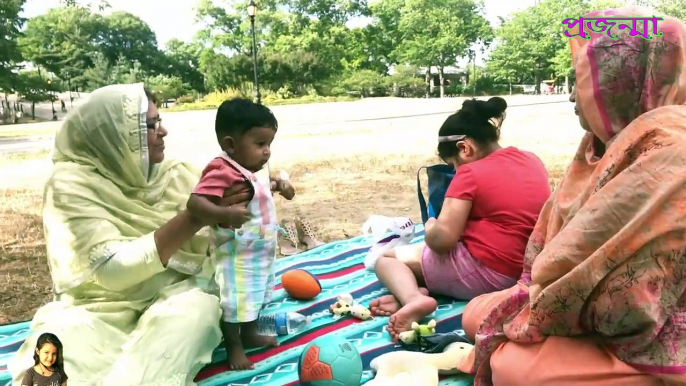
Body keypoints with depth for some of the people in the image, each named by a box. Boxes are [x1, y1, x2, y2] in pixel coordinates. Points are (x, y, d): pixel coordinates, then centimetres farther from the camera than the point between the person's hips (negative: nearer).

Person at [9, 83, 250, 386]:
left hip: (172, 295, 4)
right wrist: (196, 215, -30)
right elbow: (114, 269, -25)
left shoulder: (175, 174, 1)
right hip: (101, 307, -3)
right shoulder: (71, 185, -12)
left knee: (198, 308, -32)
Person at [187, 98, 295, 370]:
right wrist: (224, 214, -53)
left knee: (255, 298, 24)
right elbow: (194, 202, -37)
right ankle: (234, 347, 23)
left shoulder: (247, 170, 6)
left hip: (259, 253, 10)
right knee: (235, 303, 4)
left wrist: (276, 185, 11)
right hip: (237, 256, -10)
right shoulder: (222, 172, -27)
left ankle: (250, 335, 42)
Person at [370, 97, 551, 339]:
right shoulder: (532, 161, 8)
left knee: (385, 257, 7)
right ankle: (419, 291, -6)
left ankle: (414, 299, -23)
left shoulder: (470, 174, -14)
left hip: (485, 275, -8)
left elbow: (442, 239, -19)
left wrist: (430, 226, 2)